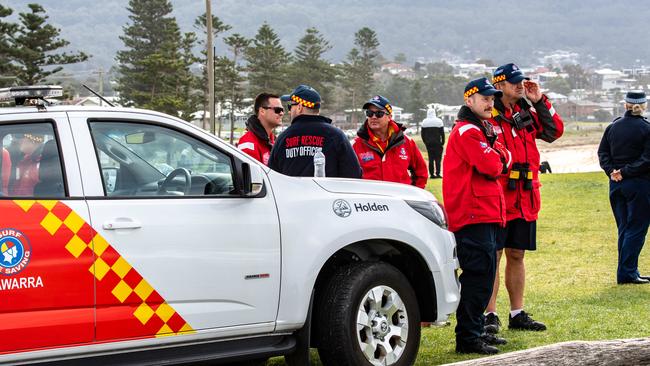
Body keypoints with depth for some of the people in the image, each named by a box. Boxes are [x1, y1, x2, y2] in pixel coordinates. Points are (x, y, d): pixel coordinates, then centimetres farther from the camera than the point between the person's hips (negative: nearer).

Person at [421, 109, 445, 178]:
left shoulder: (424, 122, 7)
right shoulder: (438, 121, -3)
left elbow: (422, 134, 11)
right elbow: (442, 133, -3)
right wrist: (442, 142, 4)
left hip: (428, 143, 3)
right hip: (437, 143, -3)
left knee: (430, 158, 6)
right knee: (438, 158, -1)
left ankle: (432, 174, 3)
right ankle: (438, 173, -8)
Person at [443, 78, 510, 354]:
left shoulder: (481, 129, 23)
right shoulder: (467, 131, -11)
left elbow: (498, 163, 16)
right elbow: (491, 167, -19)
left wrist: (499, 156, -5)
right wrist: (500, 157, 2)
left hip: (485, 214, 11)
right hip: (473, 215, -11)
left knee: (483, 275, 16)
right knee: (477, 277, -12)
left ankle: (476, 330, 25)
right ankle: (467, 339, -12)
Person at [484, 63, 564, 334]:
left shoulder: (526, 114, 13)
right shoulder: (487, 117, -9)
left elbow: (554, 131, 14)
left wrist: (540, 102, 4)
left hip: (525, 199, 7)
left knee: (516, 256, 13)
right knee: (492, 256, -3)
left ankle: (517, 314, 20)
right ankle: (490, 315, 2)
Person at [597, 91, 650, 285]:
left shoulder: (613, 127, 6)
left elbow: (602, 152, 7)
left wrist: (612, 171, -2)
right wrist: (626, 172, -12)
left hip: (616, 183, 6)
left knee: (624, 228, 13)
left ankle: (627, 271, 16)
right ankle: (627, 272, -3)